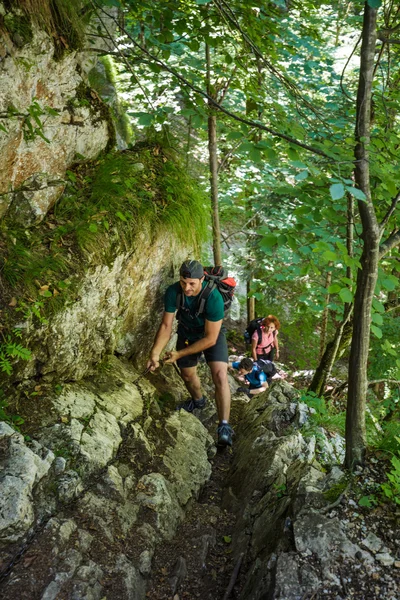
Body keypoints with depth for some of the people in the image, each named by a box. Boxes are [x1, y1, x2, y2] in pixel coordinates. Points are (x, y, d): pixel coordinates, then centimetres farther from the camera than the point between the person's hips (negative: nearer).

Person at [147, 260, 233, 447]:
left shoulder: (213, 298, -38)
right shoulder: (173, 292, -27)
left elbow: (210, 339, -31)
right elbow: (166, 325, -17)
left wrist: (179, 354, -27)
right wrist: (154, 354, -27)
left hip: (211, 335, -4)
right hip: (187, 334, 4)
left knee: (220, 375, -20)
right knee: (187, 375, 17)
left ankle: (224, 427, -14)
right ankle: (198, 400, 50)